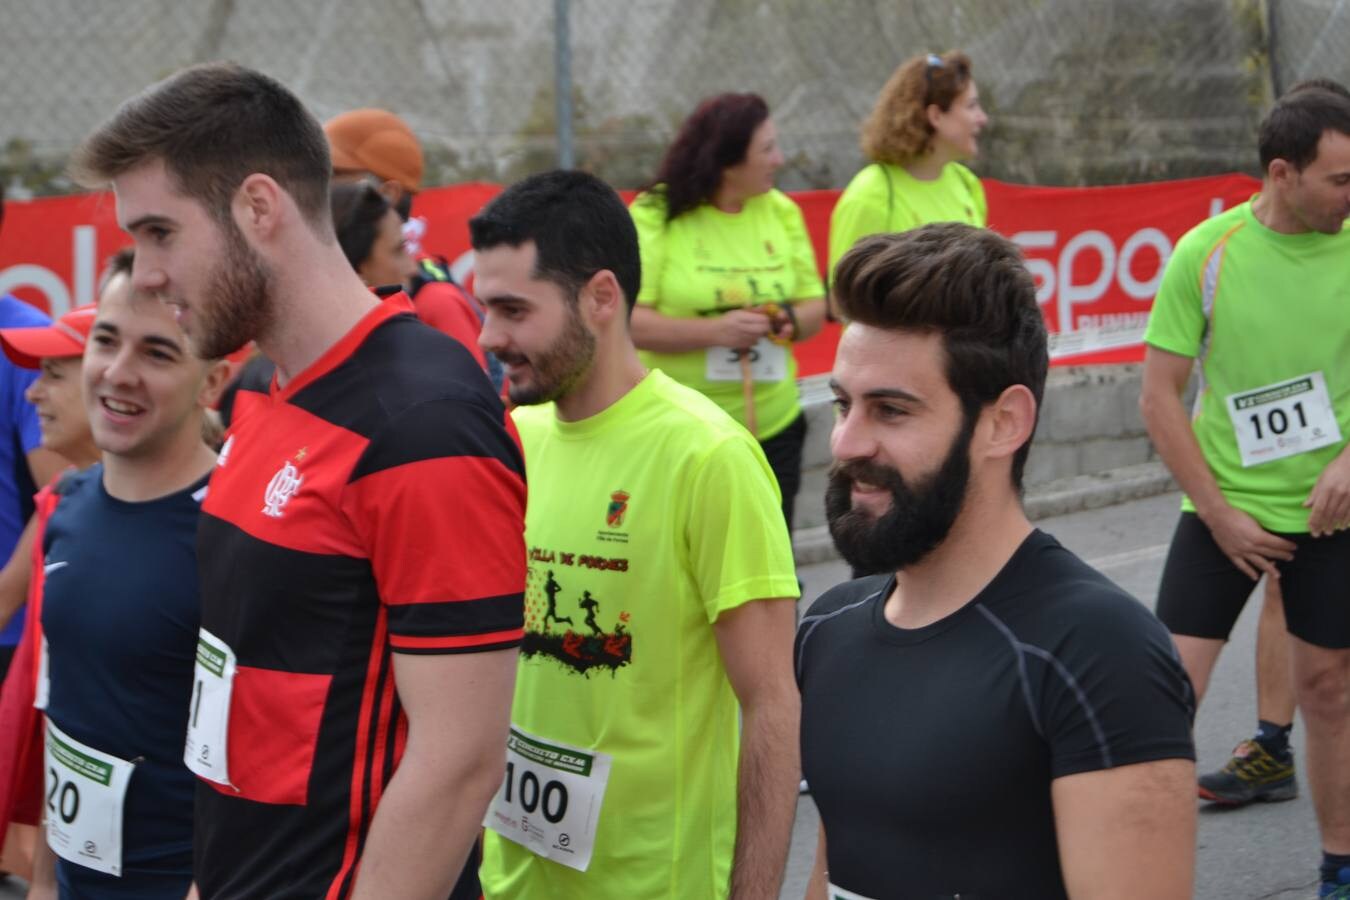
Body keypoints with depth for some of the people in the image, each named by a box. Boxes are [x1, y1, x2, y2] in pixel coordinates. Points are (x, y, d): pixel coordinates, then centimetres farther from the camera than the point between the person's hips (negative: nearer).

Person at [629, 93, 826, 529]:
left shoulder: (781, 211, 8)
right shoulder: (655, 215, -8)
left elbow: (815, 305, 13)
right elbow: (627, 321, -15)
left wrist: (791, 321, -10)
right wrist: (714, 332, -24)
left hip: (773, 425, 5)